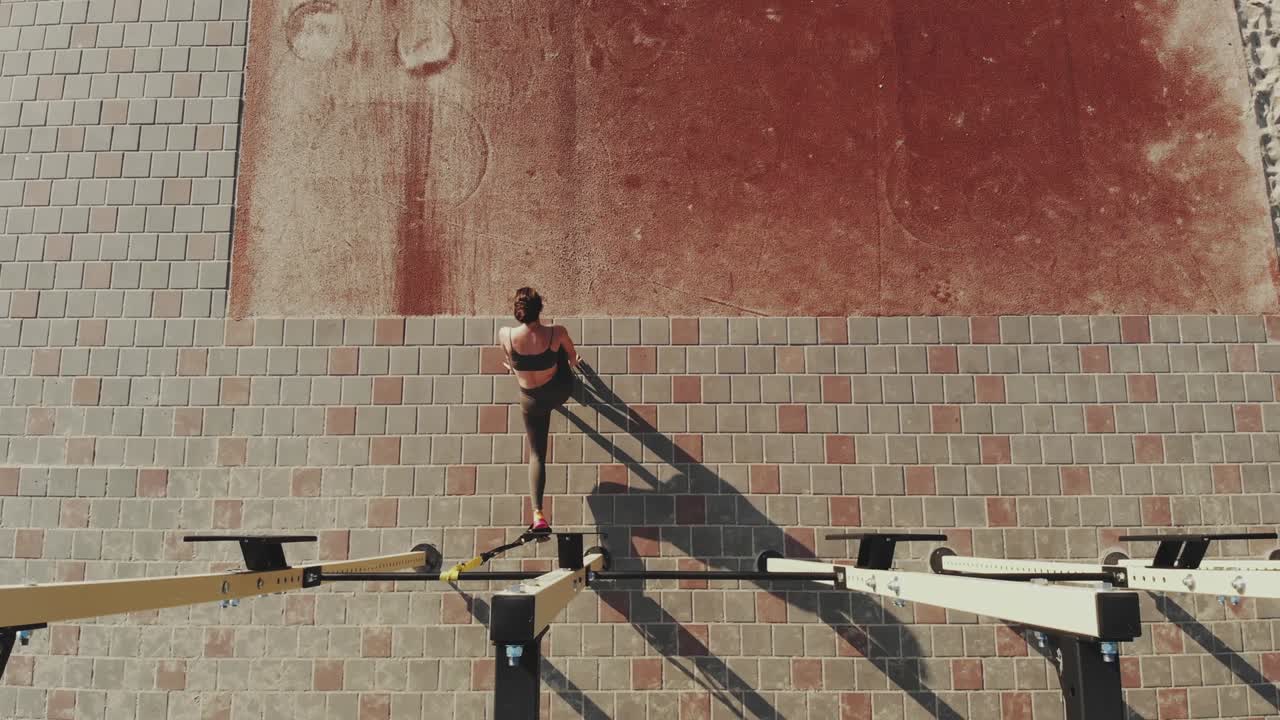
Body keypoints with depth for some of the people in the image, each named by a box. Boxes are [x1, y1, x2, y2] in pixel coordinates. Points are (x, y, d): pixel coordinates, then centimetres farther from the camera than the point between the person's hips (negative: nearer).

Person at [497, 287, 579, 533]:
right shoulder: (556, 333, -24)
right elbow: (571, 354, 0)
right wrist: (573, 362, 26)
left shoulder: (505, 335, -23)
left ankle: (538, 514, -1)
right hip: (561, 391, 0)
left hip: (531, 401, 0)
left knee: (537, 455, 12)